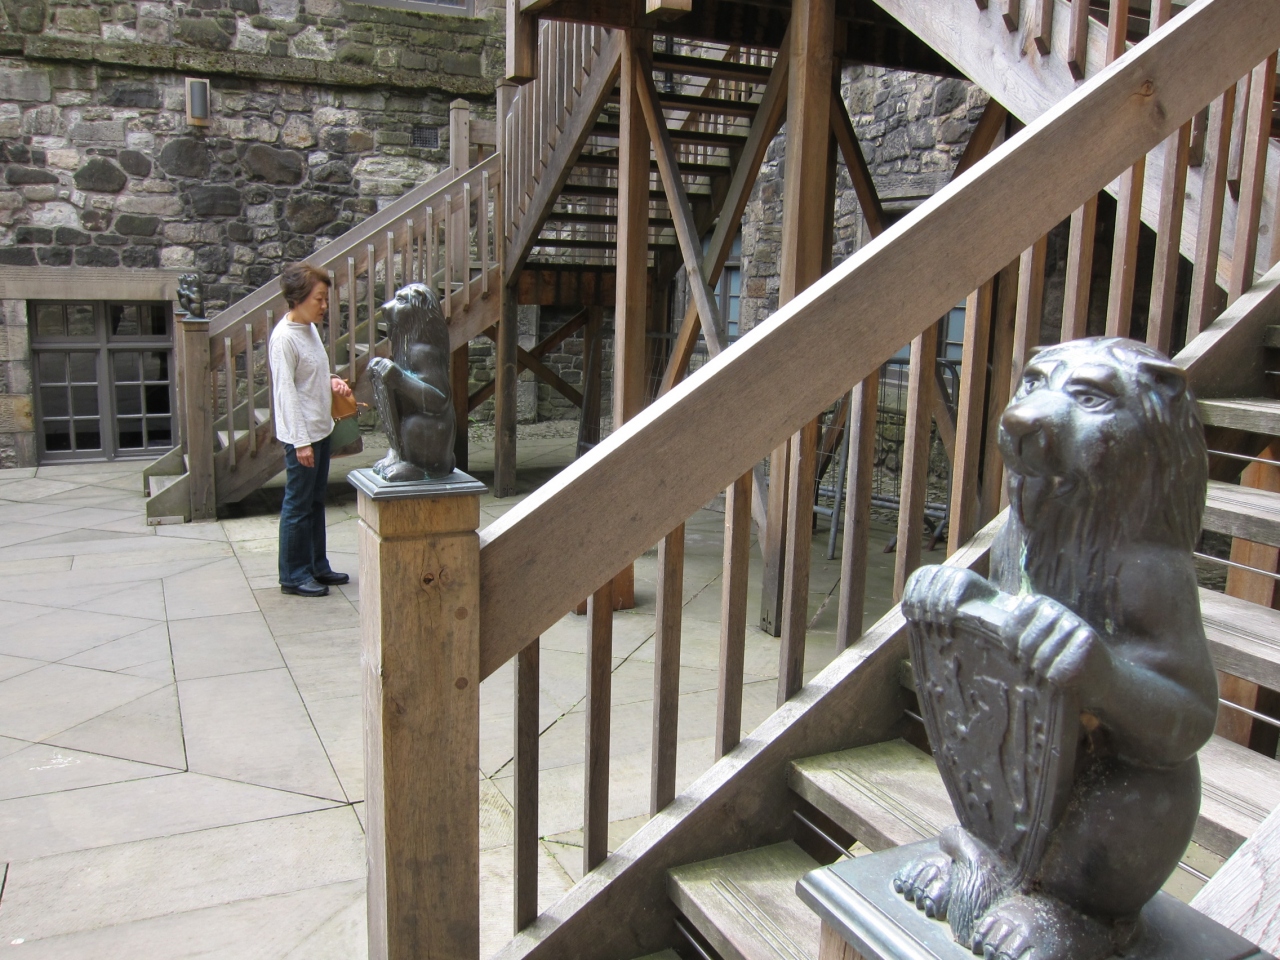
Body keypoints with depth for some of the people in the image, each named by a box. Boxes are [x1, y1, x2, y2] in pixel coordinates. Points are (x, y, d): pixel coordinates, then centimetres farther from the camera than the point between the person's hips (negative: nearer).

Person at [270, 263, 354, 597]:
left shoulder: (311, 329, 9)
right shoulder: (284, 337, -18)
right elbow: (286, 391, -20)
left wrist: (332, 382, 1)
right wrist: (300, 441, -21)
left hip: (321, 429, 9)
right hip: (301, 434, -9)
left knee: (316, 501, 17)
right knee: (298, 505, 1)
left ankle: (317, 566, 28)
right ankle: (293, 576, 12)